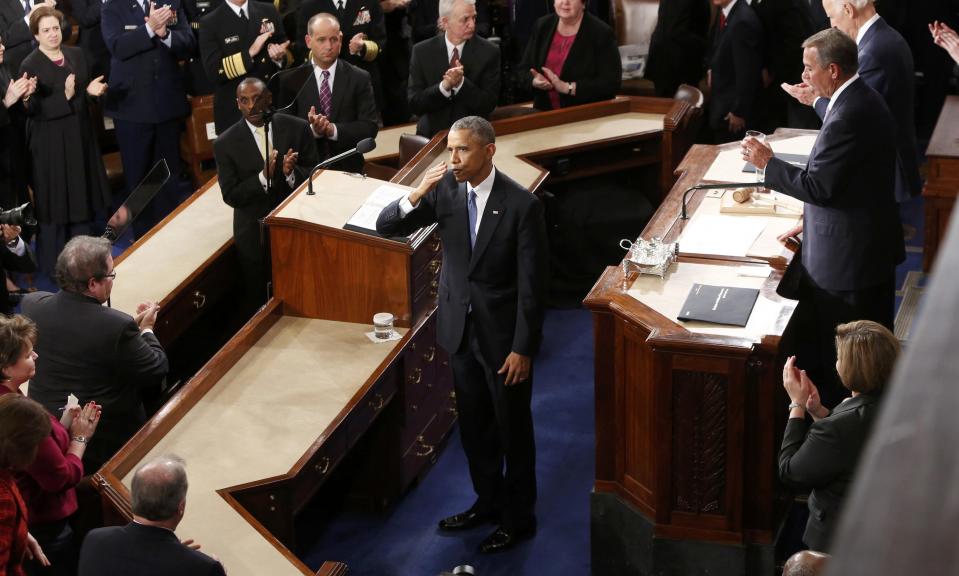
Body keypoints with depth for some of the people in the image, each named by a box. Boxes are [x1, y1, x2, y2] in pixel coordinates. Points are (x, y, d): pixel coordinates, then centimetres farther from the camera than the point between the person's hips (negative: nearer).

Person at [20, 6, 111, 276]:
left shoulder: (76, 54, 5)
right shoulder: (30, 66, -12)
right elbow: (33, 109, -16)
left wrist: (92, 90, -8)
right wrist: (65, 96, -27)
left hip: (79, 135, 6)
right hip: (50, 142, -6)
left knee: (82, 195, 12)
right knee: (56, 200, 1)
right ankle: (54, 261, 12)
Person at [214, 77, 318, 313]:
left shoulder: (298, 128, -7)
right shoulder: (226, 143, -9)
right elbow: (231, 196, -10)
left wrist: (292, 173, -26)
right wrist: (263, 177, -26)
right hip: (254, 237, -1)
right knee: (257, 301, 13)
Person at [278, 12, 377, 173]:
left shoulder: (359, 78, 4)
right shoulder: (293, 81, 6)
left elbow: (370, 127, -1)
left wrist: (333, 129, -14)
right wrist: (312, 130, -15)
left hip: (348, 168, 0)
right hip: (306, 168, 0)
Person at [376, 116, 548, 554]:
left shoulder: (521, 204, -19)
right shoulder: (445, 189, -5)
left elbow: (532, 283, -16)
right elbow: (385, 228, -4)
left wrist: (523, 348, -16)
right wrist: (417, 195, -23)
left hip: (503, 334, -5)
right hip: (460, 328, 5)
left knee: (512, 429, 9)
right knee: (474, 425, 19)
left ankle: (518, 517, 25)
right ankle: (488, 501, 38)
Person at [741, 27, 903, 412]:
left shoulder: (848, 117, -26)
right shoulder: (863, 100, 7)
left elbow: (819, 186, -25)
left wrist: (767, 164, -14)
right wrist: (811, 221, 15)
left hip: (847, 257, -11)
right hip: (873, 247, 11)